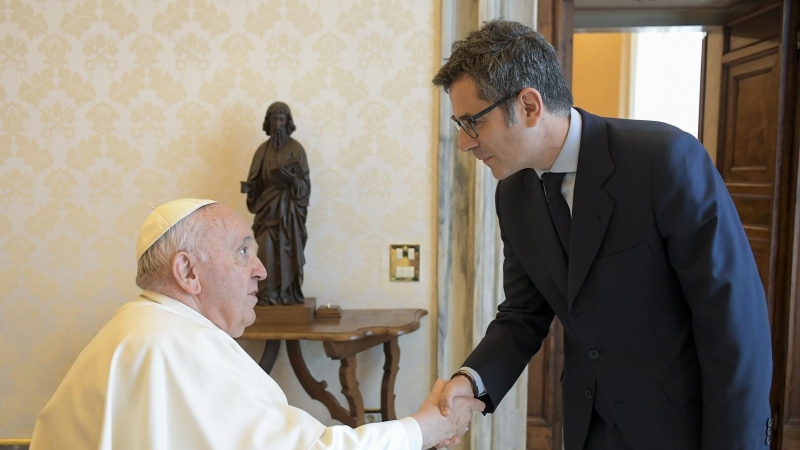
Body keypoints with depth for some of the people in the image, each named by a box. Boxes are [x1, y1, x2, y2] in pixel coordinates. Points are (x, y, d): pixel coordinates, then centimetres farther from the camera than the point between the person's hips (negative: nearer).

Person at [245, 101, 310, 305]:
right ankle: (267, 294, 4)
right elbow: (256, 180, 8)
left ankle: (289, 294, 6)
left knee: (289, 250, -2)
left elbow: (304, 182, -6)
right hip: (267, 206, 3)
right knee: (267, 251, -2)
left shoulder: (296, 148, -1)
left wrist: (291, 178, -24)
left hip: (289, 206, -3)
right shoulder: (263, 149, 9)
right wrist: (248, 187, -12)